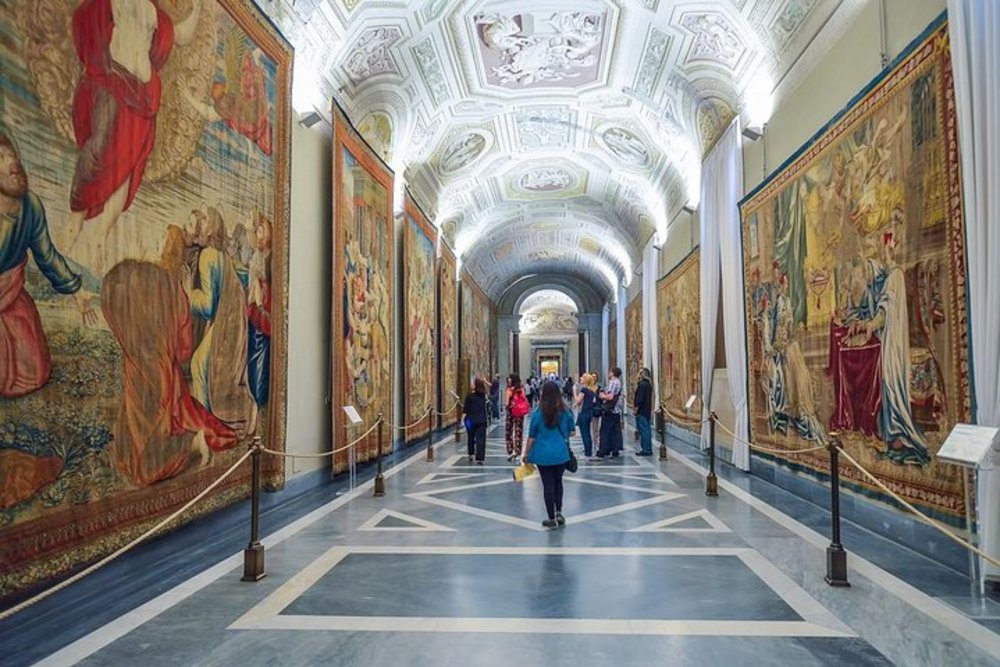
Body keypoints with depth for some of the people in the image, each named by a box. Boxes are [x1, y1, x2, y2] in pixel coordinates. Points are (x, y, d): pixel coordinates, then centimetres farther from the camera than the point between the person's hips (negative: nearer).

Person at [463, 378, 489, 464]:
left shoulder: (470, 396, -11)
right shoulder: (483, 395, -1)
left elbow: (466, 409, -9)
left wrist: (463, 418, -2)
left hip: (471, 420, -2)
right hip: (482, 420, 2)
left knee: (471, 438, 17)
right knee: (480, 439, -1)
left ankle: (470, 455, 30)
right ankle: (480, 458, -7)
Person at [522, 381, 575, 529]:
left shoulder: (538, 413, -9)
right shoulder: (566, 411, -5)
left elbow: (531, 437, -4)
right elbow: (571, 432, 5)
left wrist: (526, 453, 8)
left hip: (543, 454, -1)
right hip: (561, 453, 2)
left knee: (548, 484, 7)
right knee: (558, 482, 21)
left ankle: (552, 519, 14)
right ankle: (559, 513, 15)